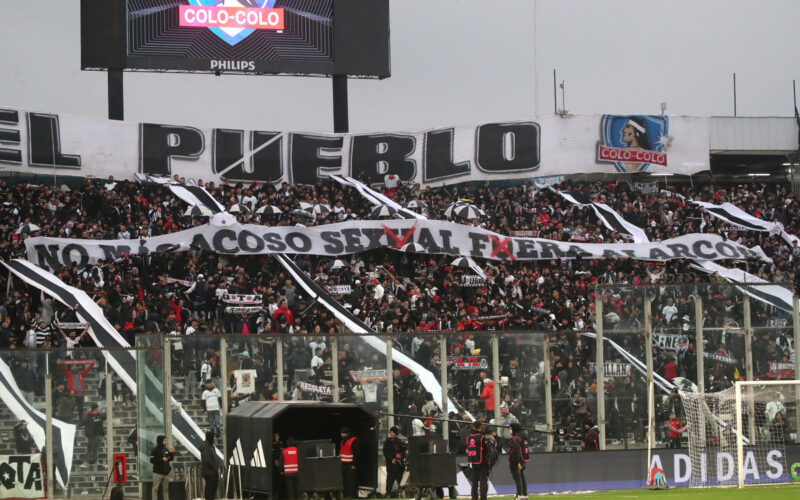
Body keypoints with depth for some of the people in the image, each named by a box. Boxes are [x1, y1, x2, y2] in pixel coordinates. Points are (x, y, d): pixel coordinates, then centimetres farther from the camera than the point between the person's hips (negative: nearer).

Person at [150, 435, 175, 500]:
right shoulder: (154, 451, -6)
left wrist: (171, 453, 1)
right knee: (155, 488, -3)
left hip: (166, 473, 5)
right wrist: (162, 459, -18)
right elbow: (152, 460, -13)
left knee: (166, 489, 7)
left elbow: (170, 459, 17)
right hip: (157, 473, -5)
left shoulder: (166, 450, 10)